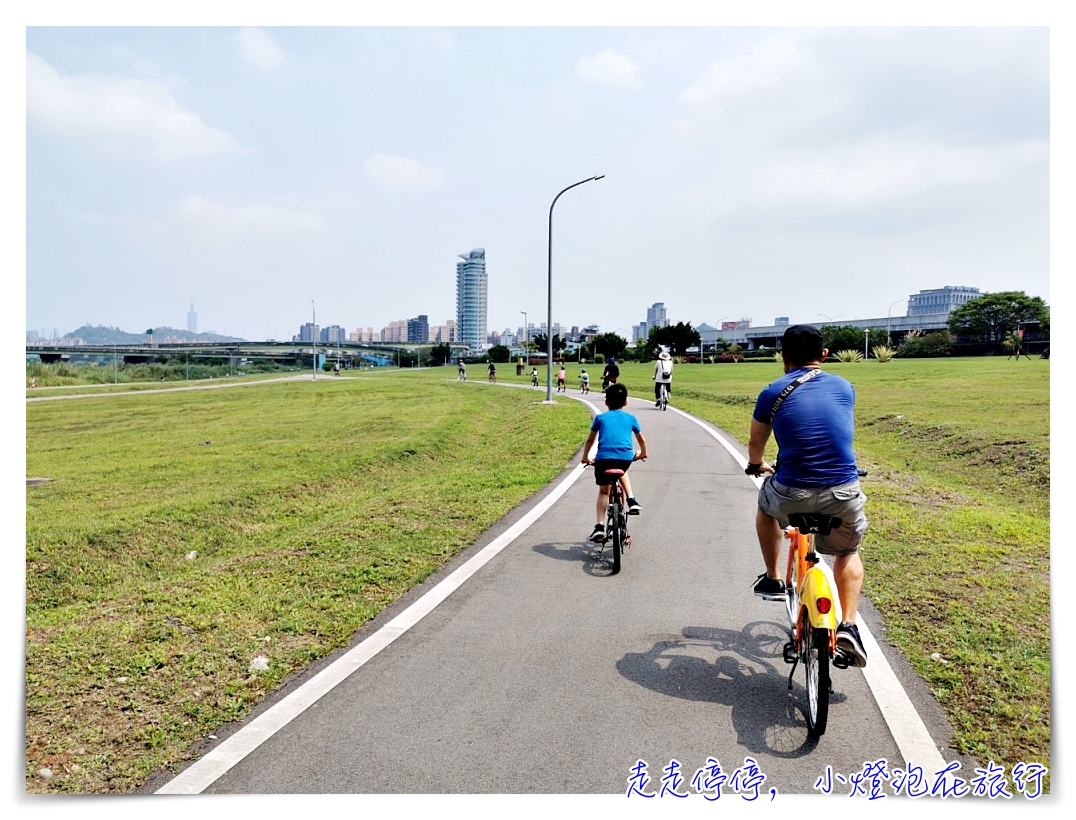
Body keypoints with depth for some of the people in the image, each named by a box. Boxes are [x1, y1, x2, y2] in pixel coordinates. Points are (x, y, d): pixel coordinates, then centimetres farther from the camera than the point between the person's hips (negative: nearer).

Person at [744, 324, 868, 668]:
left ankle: (772, 580, 40)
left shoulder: (772, 392, 2)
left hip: (791, 497, -2)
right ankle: (848, 627, 15)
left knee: (766, 503, 34)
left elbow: (755, 444, 17)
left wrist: (756, 466, 40)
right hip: (844, 497, 2)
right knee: (847, 553, 31)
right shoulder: (844, 387, 10)